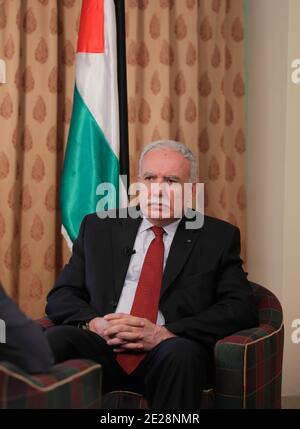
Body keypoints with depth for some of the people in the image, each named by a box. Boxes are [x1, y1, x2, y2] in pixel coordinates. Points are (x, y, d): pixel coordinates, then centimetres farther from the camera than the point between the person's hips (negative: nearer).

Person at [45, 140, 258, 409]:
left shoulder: (218, 237, 11)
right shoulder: (99, 227, 18)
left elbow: (242, 308, -1)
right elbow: (61, 295, 14)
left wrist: (164, 333, -13)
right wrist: (93, 323, -10)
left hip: (170, 354, -1)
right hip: (103, 350, 2)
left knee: (181, 352, -35)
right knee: (55, 340, -29)